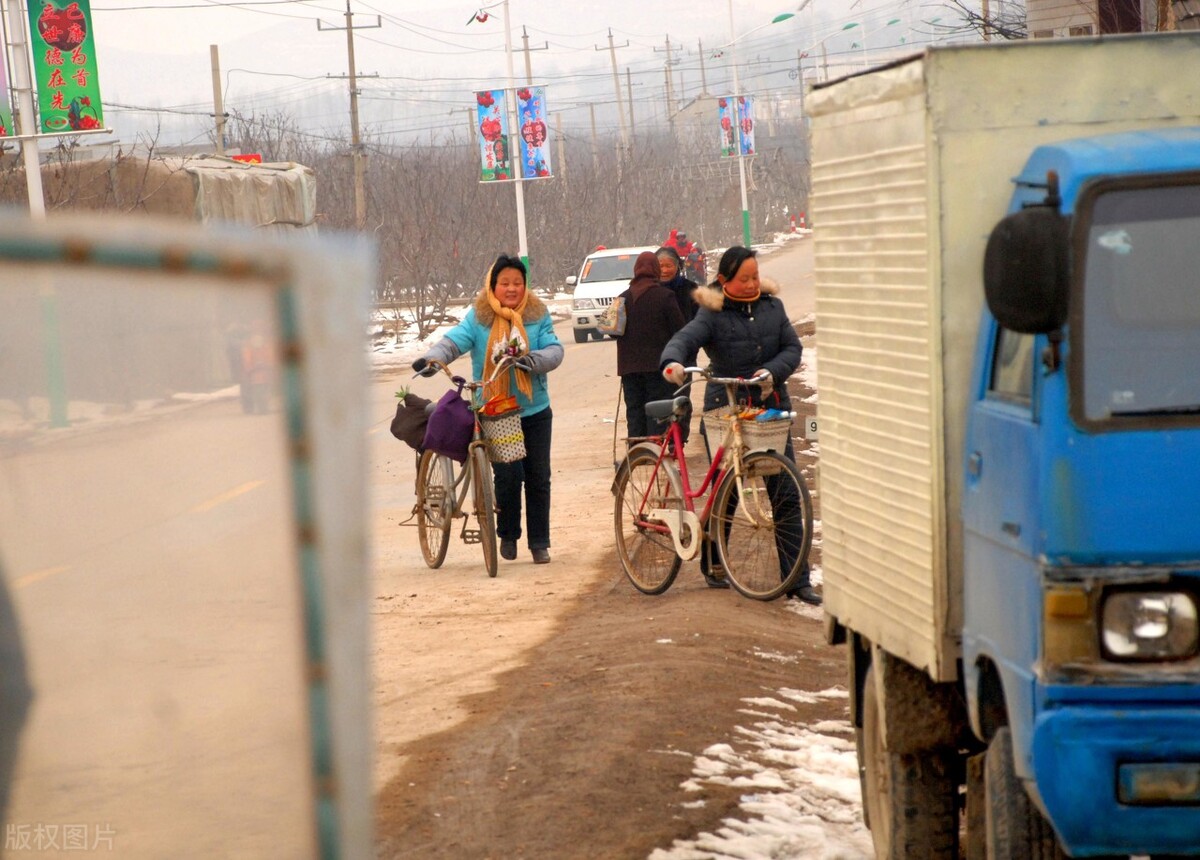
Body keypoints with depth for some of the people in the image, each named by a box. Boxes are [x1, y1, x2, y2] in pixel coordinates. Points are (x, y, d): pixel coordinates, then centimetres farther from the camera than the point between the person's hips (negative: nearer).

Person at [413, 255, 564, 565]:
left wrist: (533, 360, -28)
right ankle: (507, 535, 14)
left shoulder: (536, 315, 2)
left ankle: (539, 543, 19)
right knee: (508, 475, -10)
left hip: (534, 410, 2)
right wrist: (432, 358, -37)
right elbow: (454, 340, -16)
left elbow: (554, 350, -7)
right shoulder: (478, 318, -3)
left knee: (538, 479, 6)